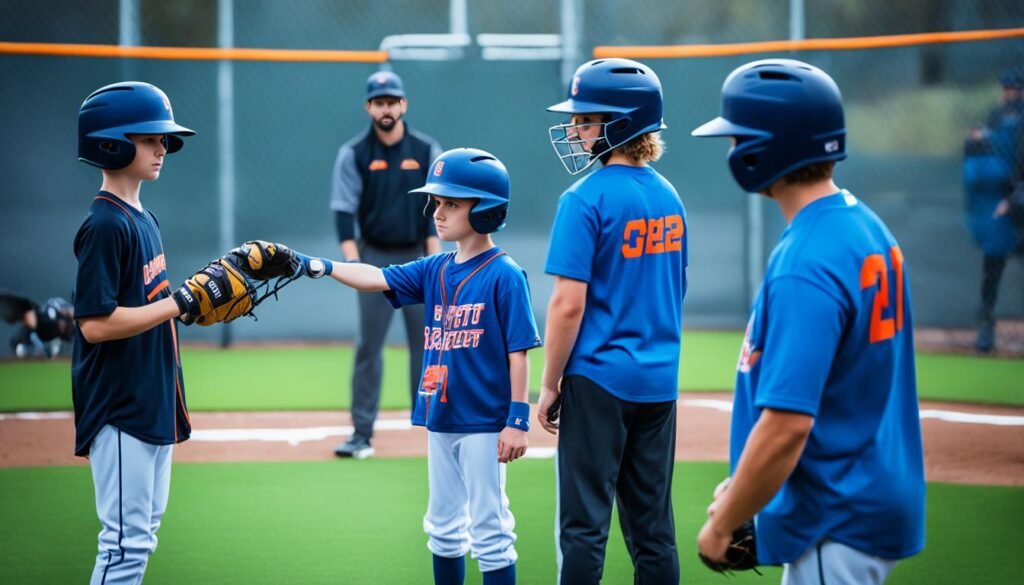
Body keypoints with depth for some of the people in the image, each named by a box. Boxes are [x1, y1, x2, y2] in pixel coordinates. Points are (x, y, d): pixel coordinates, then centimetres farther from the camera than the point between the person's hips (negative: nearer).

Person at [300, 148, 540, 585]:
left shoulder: (504, 275, -12)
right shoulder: (435, 270, 8)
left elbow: (518, 351, -13)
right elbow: (377, 278, 0)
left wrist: (518, 419, -16)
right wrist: (319, 266, -14)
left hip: (483, 423, -7)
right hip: (439, 418, 7)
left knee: (489, 531, -1)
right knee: (444, 528, 17)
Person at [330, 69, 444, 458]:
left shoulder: (426, 150, 2)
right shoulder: (353, 153, -1)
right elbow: (343, 210, -5)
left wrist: (433, 260, -6)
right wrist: (352, 260, -15)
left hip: (417, 257, 1)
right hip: (375, 258, -1)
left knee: (426, 342, 2)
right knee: (369, 346, -2)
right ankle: (362, 433, 1)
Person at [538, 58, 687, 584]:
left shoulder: (586, 200, -13)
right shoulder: (668, 197, 9)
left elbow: (569, 304, -16)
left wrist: (550, 385, -9)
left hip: (597, 380, -7)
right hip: (659, 382, 7)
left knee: (584, 525, -1)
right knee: (652, 528, 10)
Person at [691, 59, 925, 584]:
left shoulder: (805, 265, -23)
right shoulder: (867, 227, 8)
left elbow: (787, 423, -27)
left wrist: (722, 525, -15)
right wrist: (744, 491, 18)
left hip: (835, 521, -10)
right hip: (873, 497, 10)